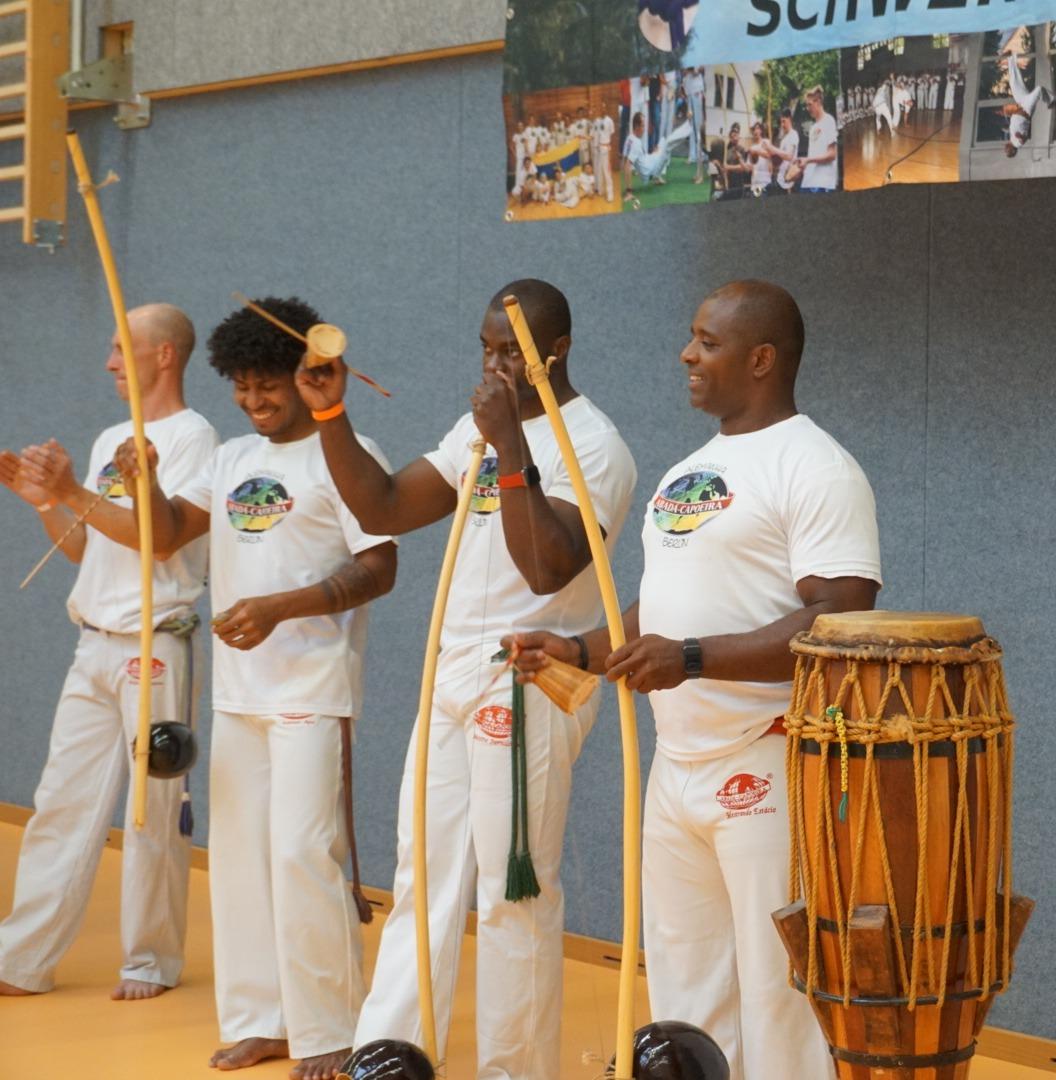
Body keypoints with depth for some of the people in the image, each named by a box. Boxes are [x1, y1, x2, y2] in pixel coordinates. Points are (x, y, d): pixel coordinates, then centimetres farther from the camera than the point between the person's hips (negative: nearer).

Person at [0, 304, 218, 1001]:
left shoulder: (192, 436, -6)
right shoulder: (111, 440, 18)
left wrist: (72, 492, -20)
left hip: (155, 648, -7)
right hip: (95, 646, 7)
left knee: (154, 812, -1)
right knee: (62, 803, 6)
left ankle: (153, 960, 10)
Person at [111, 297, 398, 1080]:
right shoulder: (233, 459, 14)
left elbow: (379, 569, -14)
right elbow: (168, 535, 11)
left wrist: (280, 607, -24)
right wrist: (143, 483, -9)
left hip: (313, 691, -7)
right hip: (238, 688, 7)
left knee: (302, 855, -10)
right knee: (240, 855, 9)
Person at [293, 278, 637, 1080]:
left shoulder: (593, 446, -12)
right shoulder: (481, 428, 13)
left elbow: (548, 570, -24)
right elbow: (384, 510, 10)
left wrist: (510, 448, -28)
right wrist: (331, 415, 0)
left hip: (528, 687, -8)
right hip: (453, 678, 8)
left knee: (514, 892, -2)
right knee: (424, 878, 11)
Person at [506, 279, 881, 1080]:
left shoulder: (816, 468, -12)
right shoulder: (689, 472, 17)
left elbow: (838, 623, -22)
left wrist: (693, 658, -29)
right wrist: (580, 651, 9)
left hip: (767, 771, -9)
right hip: (679, 768, 9)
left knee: (777, 992, -4)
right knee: (683, 990, 14)